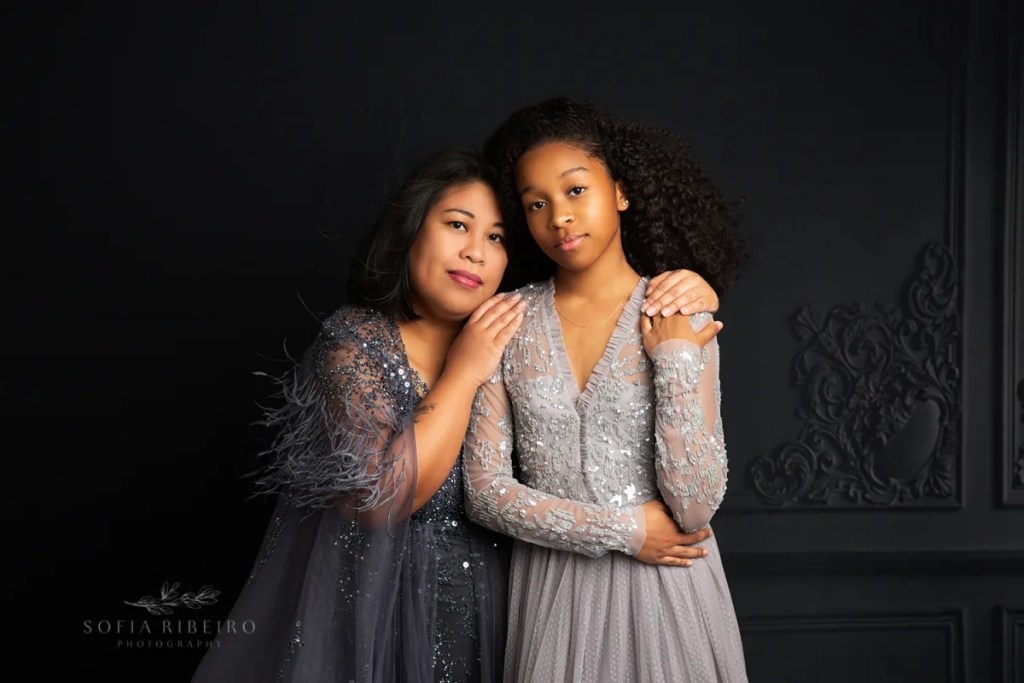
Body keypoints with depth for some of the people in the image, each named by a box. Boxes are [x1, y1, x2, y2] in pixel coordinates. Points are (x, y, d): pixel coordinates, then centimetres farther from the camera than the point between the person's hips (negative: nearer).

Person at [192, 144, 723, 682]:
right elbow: (374, 499, -24)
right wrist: (464, 373, -21)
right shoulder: (356, 342, -14)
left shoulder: (519, 339, -2)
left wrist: (688, 292, -13)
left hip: (484, 608, 5)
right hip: (375, 603, -5)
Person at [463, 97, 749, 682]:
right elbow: (485, 489, -6)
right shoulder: (510, 323, -3)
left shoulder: (684, 321, -7)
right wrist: (622, 530, -11)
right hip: (552, 585, 1)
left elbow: (695, 507, -13)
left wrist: (674, 361, -18)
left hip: (666, 587, -1)